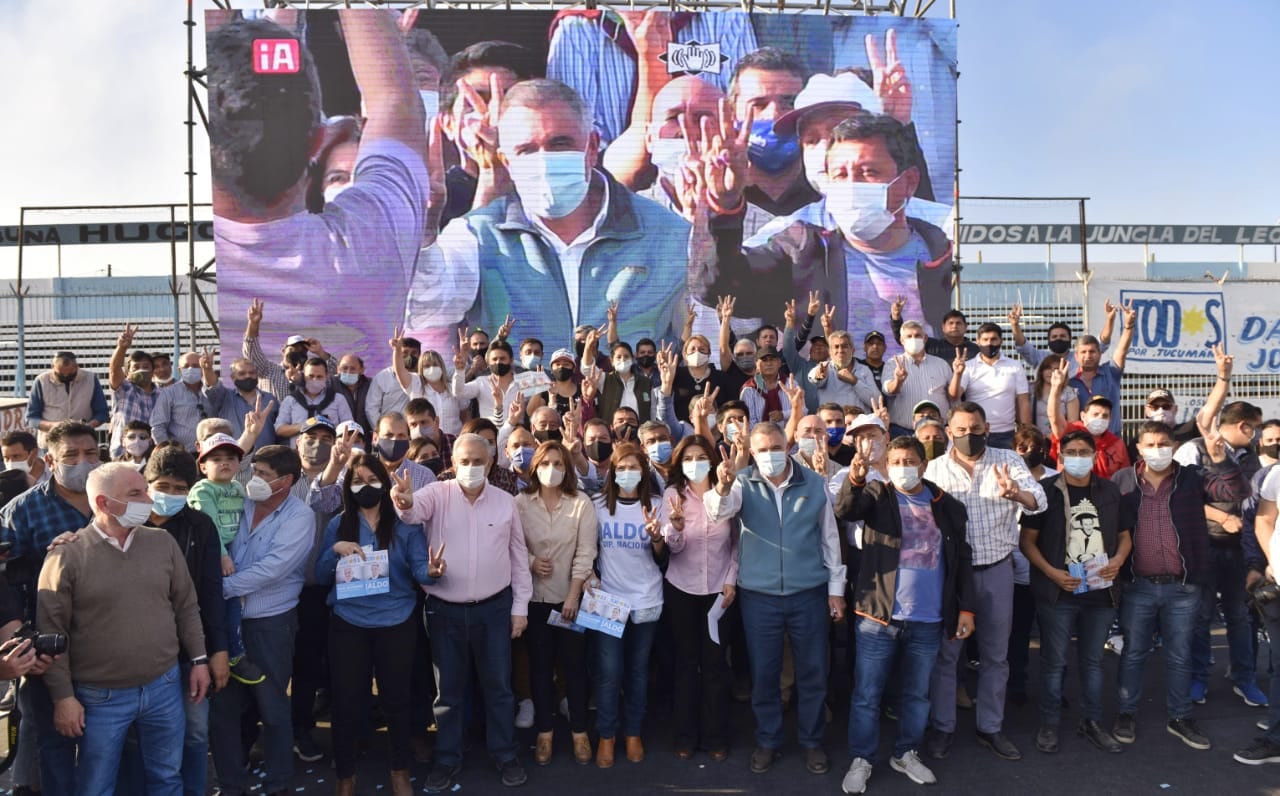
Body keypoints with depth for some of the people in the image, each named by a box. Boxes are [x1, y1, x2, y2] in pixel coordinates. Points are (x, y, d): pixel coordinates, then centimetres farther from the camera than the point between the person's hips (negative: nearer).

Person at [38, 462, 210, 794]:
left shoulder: (163, 543, 1)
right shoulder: (66, 555, -11)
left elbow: (186, 606, 7)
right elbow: (52, 632, -9)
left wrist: (199, 659, 5)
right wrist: (63, 696, -9)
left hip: (164, 687, 3)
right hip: (100, 697, -3)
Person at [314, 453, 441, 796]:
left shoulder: (405, 524, -2)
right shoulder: (338, 524, 2)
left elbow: (418, 569, -11)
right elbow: (320, 576, 1)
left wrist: (431, 572, -34)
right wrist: (335, 550, -18)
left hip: (395, 623, -1)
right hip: (348, 624, 1)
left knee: (395, 698, 13)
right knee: (347, 701, 9)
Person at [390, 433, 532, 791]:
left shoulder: (506, 501, 0)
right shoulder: (438, 494, -5)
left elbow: (519, 556, 5)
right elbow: (416, 508, -28)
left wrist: (520, 607, 4)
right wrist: (405, 502, -53)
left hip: (494, 609, 1)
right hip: (445, 610, -1)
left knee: (498, 686, 13)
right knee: (448, 689, 13)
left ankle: (505, 756, 30)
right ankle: (448, 759, 30)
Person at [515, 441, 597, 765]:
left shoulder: (581, 502, -7)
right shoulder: (521, 502, -3)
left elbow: (585, 552, -9)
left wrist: (573, 596, -13)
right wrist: (530, 561, -19)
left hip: (571, 596, -1)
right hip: (534, 596, 1)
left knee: (574, 664, 6)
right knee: (540, 664, 9)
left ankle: (579, 731, 21)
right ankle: (545, 732, 23)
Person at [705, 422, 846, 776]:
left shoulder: (815, 483, -3)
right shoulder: (744, 483, -6)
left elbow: (829, 537, 4)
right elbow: (718, 511, -26)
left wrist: (836, 587, 5)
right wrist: (722, 487, -48)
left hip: (809, 593, 1)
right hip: (758, 595, 0)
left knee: (812, 671, 12)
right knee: (763, 673, 11)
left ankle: (812, 741, 31)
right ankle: (767, 741, 30)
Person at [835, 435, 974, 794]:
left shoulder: (948, 506, 6)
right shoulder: (877, 496, -2)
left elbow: (962, 560, 9)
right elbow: (845, 510, -23)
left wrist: (966, 608, 3)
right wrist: (854, 480, -42)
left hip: (928, 621, 3)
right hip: (878, 617, -2)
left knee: (917, 693, 17)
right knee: (867, 694, 5)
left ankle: (906, 754, 34)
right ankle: (861, 760, 20)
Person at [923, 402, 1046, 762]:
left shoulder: (1008, 460, -4)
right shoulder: (936, 469, -3)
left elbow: (1038, 500, -18)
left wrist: (1015, 493, -41)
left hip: (997, 570, 1)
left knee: (995, 654, 13)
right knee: (946, 653, 8)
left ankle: (990, 727, 30)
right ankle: (943, 727, 23)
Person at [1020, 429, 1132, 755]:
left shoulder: (1109, 491, 7)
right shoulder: (1046, 490, -5)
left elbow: (1124, 535, 14)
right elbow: (1027, 540, -4)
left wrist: (1117, 560, -6)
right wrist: (1052, 572, -16)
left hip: (1101, 591, 4)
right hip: (1058, 592, -4)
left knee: (1093, 660, 15)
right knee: (1054, 661, 4)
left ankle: (1091, 722, 28)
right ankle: (1049, 725, 16)